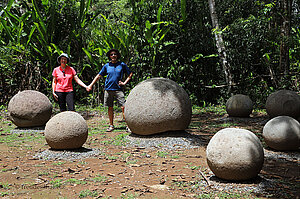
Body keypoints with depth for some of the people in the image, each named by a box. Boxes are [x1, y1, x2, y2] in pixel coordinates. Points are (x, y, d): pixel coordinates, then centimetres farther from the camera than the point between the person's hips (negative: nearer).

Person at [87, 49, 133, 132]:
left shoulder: (122, 64, 4)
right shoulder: (106, 66, 8)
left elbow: (130, 74, 13)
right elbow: (99, 76, 14)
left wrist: (124, 83, 2)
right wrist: (91, 85, 12)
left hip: (118, 89, -2)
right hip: (108, 89, 2)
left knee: (123, 107, -9)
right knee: (110, 107, 6)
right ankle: (111, 125, 17)